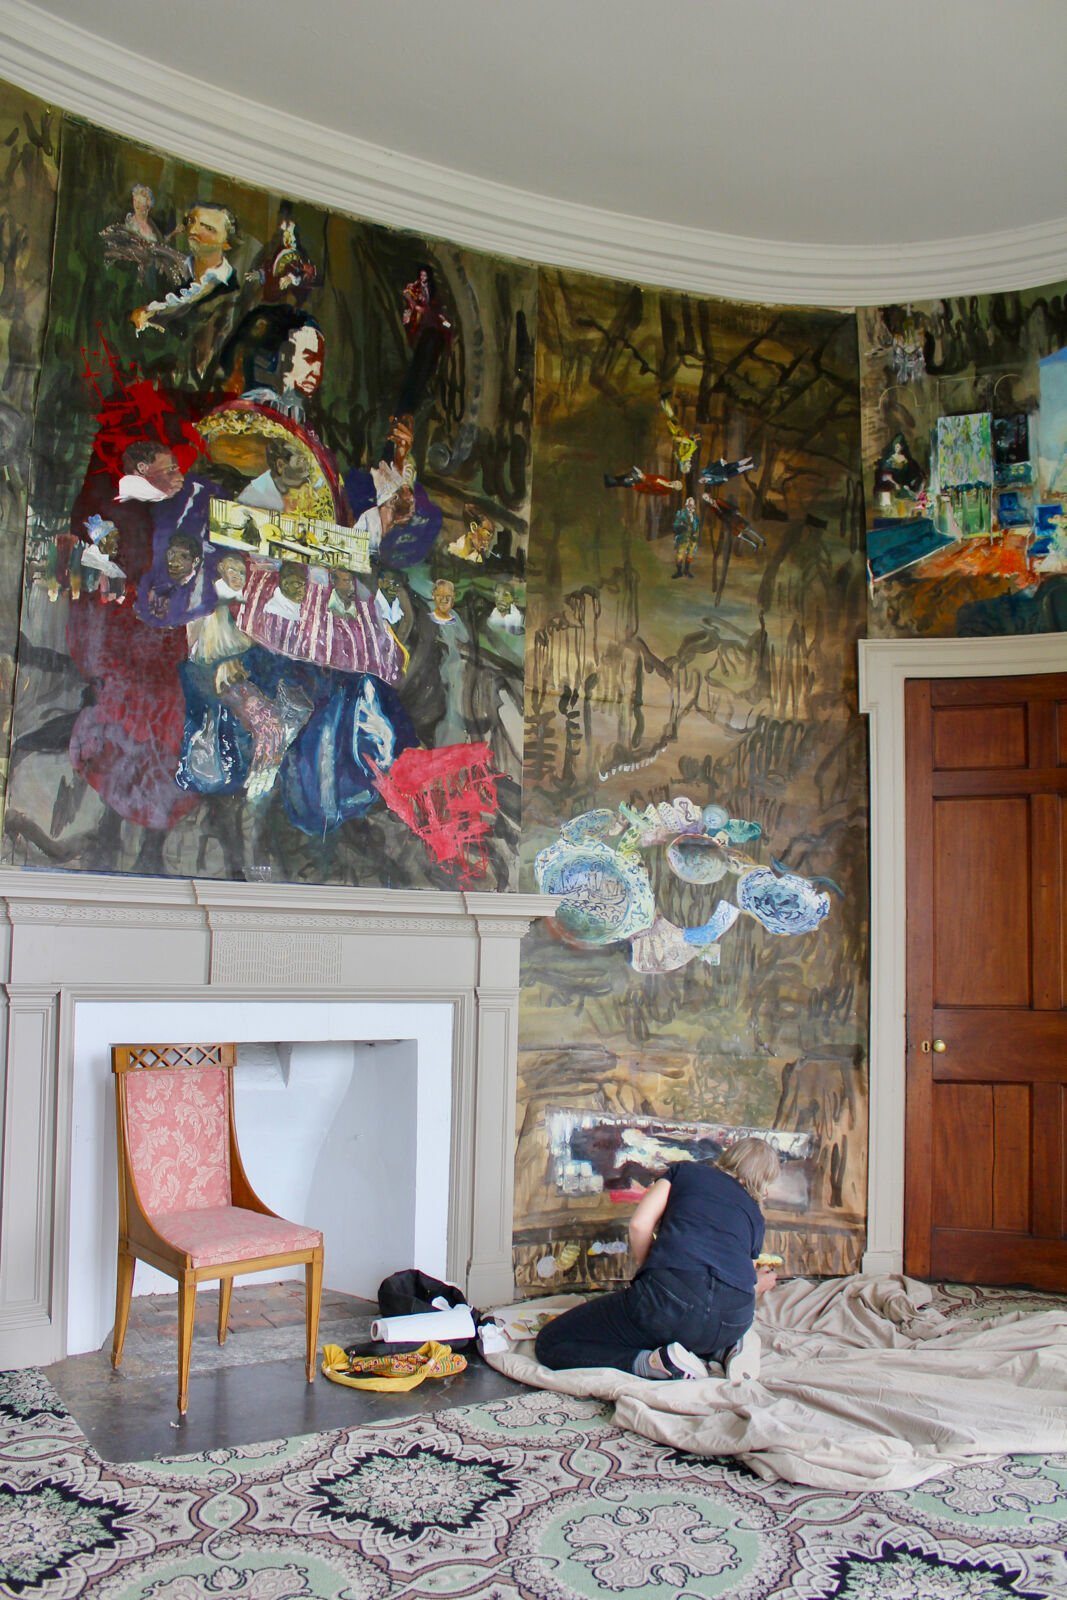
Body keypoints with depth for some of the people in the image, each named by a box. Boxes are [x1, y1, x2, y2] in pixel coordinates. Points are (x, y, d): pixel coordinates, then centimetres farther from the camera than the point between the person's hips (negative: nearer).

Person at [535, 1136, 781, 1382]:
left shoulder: (685, 1170, 20)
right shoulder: (754, 1214, 26)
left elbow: (639, 1224, 6)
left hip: (673, 1296, -5)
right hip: (735, 1321, 5)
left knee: (549, 1344, 5)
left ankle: (658, 1361, -12)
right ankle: (727, 1348, 10)